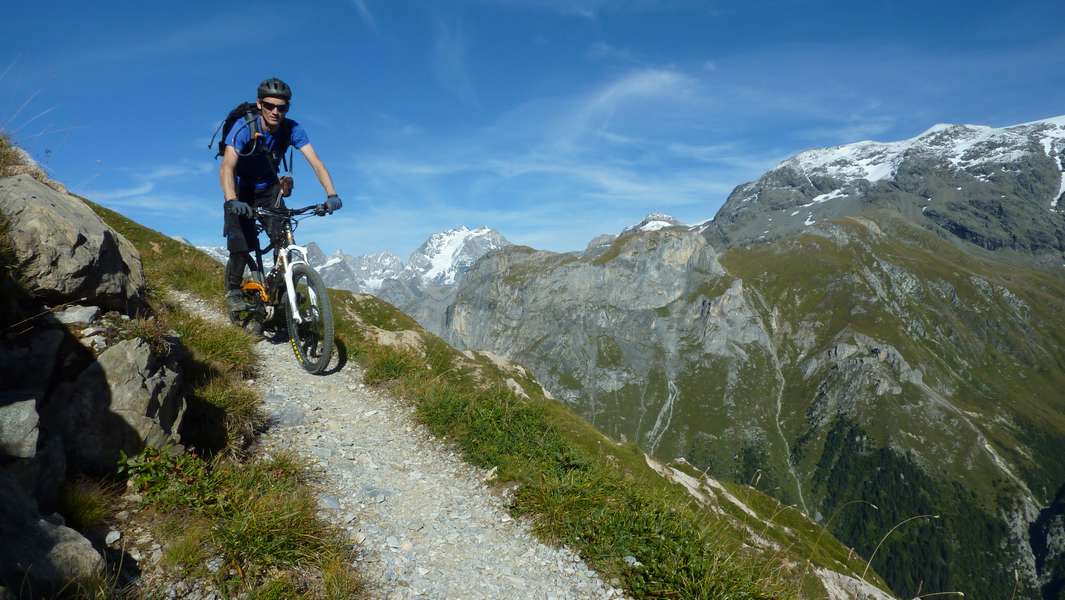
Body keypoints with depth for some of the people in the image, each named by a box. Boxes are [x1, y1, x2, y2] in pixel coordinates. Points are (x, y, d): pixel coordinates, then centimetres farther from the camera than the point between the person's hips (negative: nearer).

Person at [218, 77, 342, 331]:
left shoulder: (291, 129, -19)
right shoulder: (244, 128, -27)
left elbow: (316, 162, -27)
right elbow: (227, 166, -38)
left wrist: (331, 194, -44)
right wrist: (232, 201, -55)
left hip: (269, 188, 3)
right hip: (241, 191, -2)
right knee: (241, 247, -15)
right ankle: (233, 292, 12)